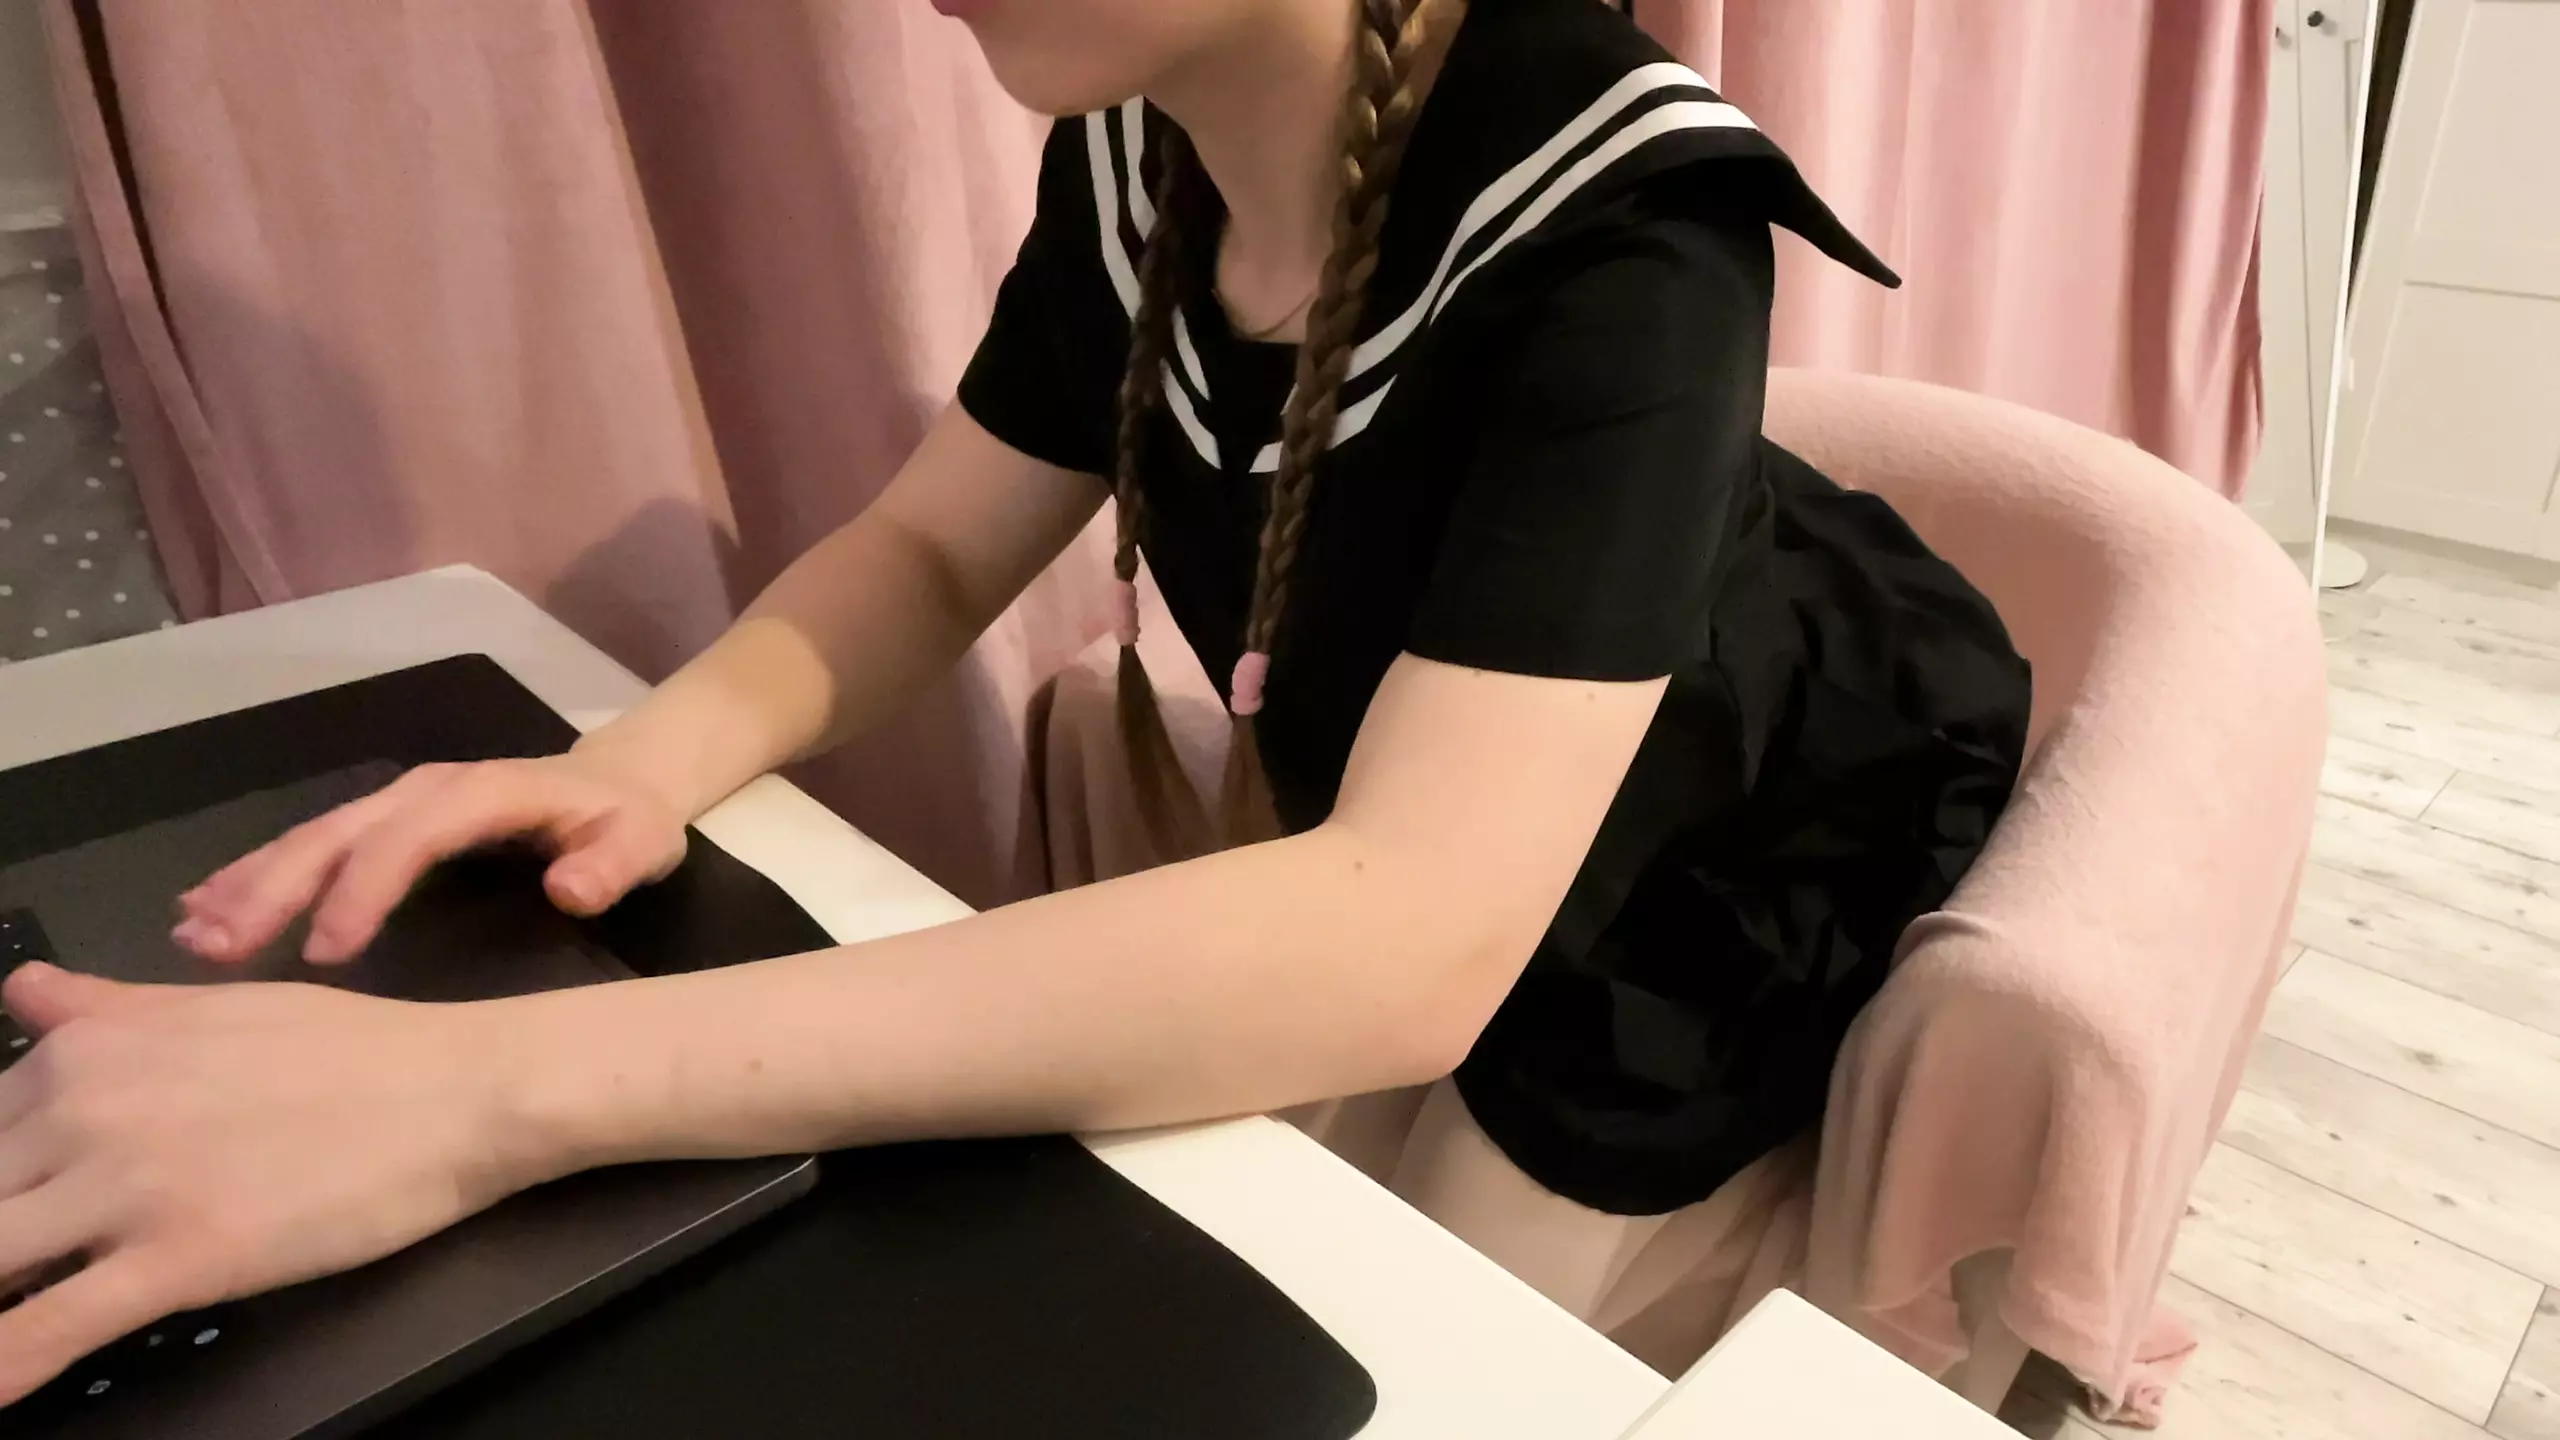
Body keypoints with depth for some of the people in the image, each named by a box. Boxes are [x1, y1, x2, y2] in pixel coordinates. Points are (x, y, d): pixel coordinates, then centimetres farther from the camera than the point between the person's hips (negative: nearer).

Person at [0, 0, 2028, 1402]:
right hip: (1388, 848, 5)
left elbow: (1407, 942, -45)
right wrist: (662, 751, -24)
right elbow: (933, 551, -1)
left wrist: (484, 1088, -48)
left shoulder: (1616, 214, -33)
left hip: (1757, 909, -4)